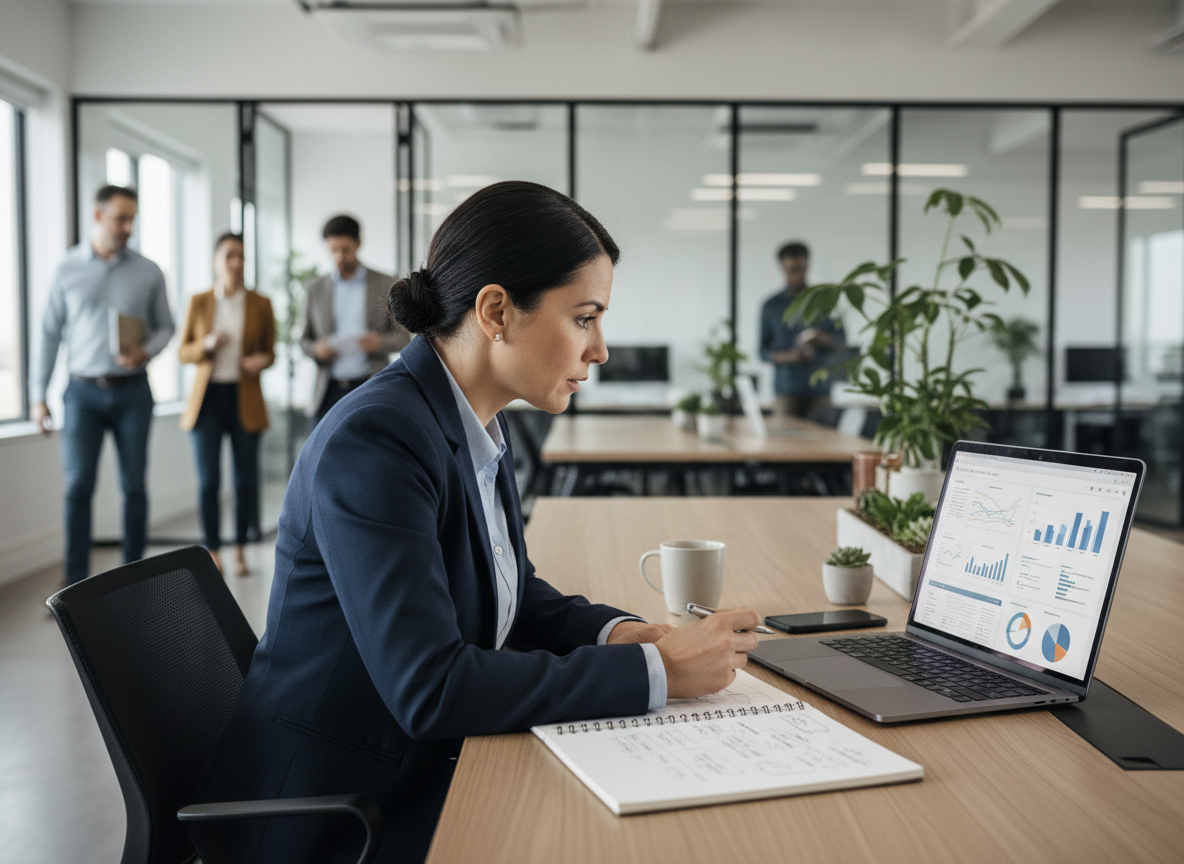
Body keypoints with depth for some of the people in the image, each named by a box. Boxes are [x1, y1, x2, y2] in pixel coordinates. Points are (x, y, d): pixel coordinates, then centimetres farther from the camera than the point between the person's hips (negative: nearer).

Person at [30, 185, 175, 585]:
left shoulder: (148, 273, 3)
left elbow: (165, 327, 9)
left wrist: (146, 350, -13)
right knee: (78, 487, -4)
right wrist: (38, 395, 3)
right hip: (83, 391, 0)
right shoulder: (68, 270, 3)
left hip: (132, 390, 1)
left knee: (134, 486, 4)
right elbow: (50, 334, 6)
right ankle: (76, 582, 1)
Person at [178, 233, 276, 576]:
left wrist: (262, 361, -12)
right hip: (207, 397, 0)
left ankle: (241, 551, 17)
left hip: (245, 399, 0)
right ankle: (213, 553, 12)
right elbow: (184, 352, 6)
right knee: (208, 481, 0)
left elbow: (270, 351, 10)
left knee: (245, 479, 4)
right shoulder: (198, 302, 4)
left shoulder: (260, 304, 4)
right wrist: (206, 345, -14)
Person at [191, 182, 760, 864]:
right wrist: (656, 671, -24)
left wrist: (611, 632, -5)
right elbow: (429, 688, -29)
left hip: (432, 774, 8)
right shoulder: (375, 441, -24)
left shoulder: (482, 428, 3)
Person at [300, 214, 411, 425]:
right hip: (330, 390, 2)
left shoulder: (385, 285, 5)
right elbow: (304, 339, 16)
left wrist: (380, 342, -16)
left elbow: (403, 337, 6)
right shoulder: (315, 287, 12)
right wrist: (316, 349, -8)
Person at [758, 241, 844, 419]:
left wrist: (823, 339, -12)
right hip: (786, 389, -1)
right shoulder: (771, 306, 7)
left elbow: (840, 340, 11)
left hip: (819, 388, 1)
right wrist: (789, 356, -13)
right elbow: (763, 351, 6)